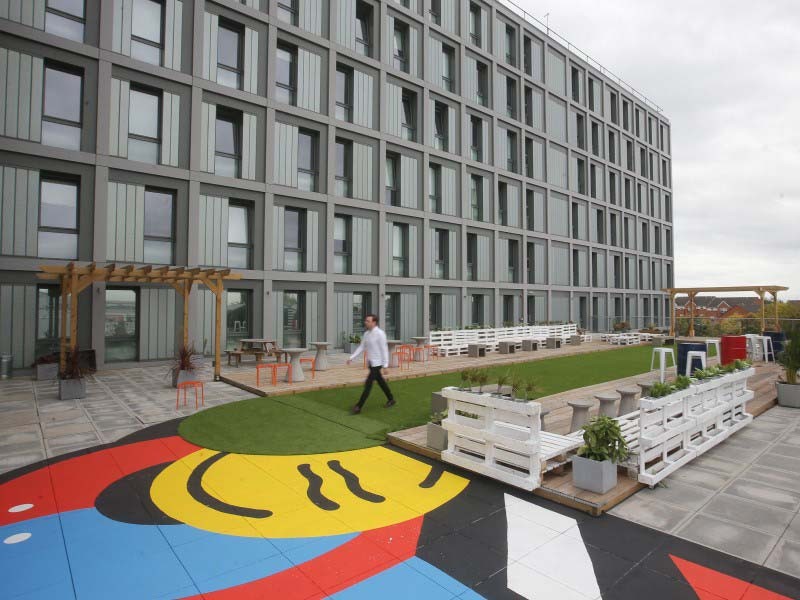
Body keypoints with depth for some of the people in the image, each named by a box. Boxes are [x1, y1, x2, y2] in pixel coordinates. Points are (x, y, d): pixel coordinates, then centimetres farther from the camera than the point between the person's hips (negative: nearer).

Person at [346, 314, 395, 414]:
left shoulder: (380, 333, -16)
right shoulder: (366, 334, 6)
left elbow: (384, 349, -17)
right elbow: (361, 347, 10)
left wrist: (385, 365, -18)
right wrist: (351, 358, 3)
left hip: (377, 363, -8)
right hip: (371, 362, 8)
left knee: (368, 384, -7)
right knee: (380, 381, 18)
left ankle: (358, 407, -3)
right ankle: (391, 399, 35)